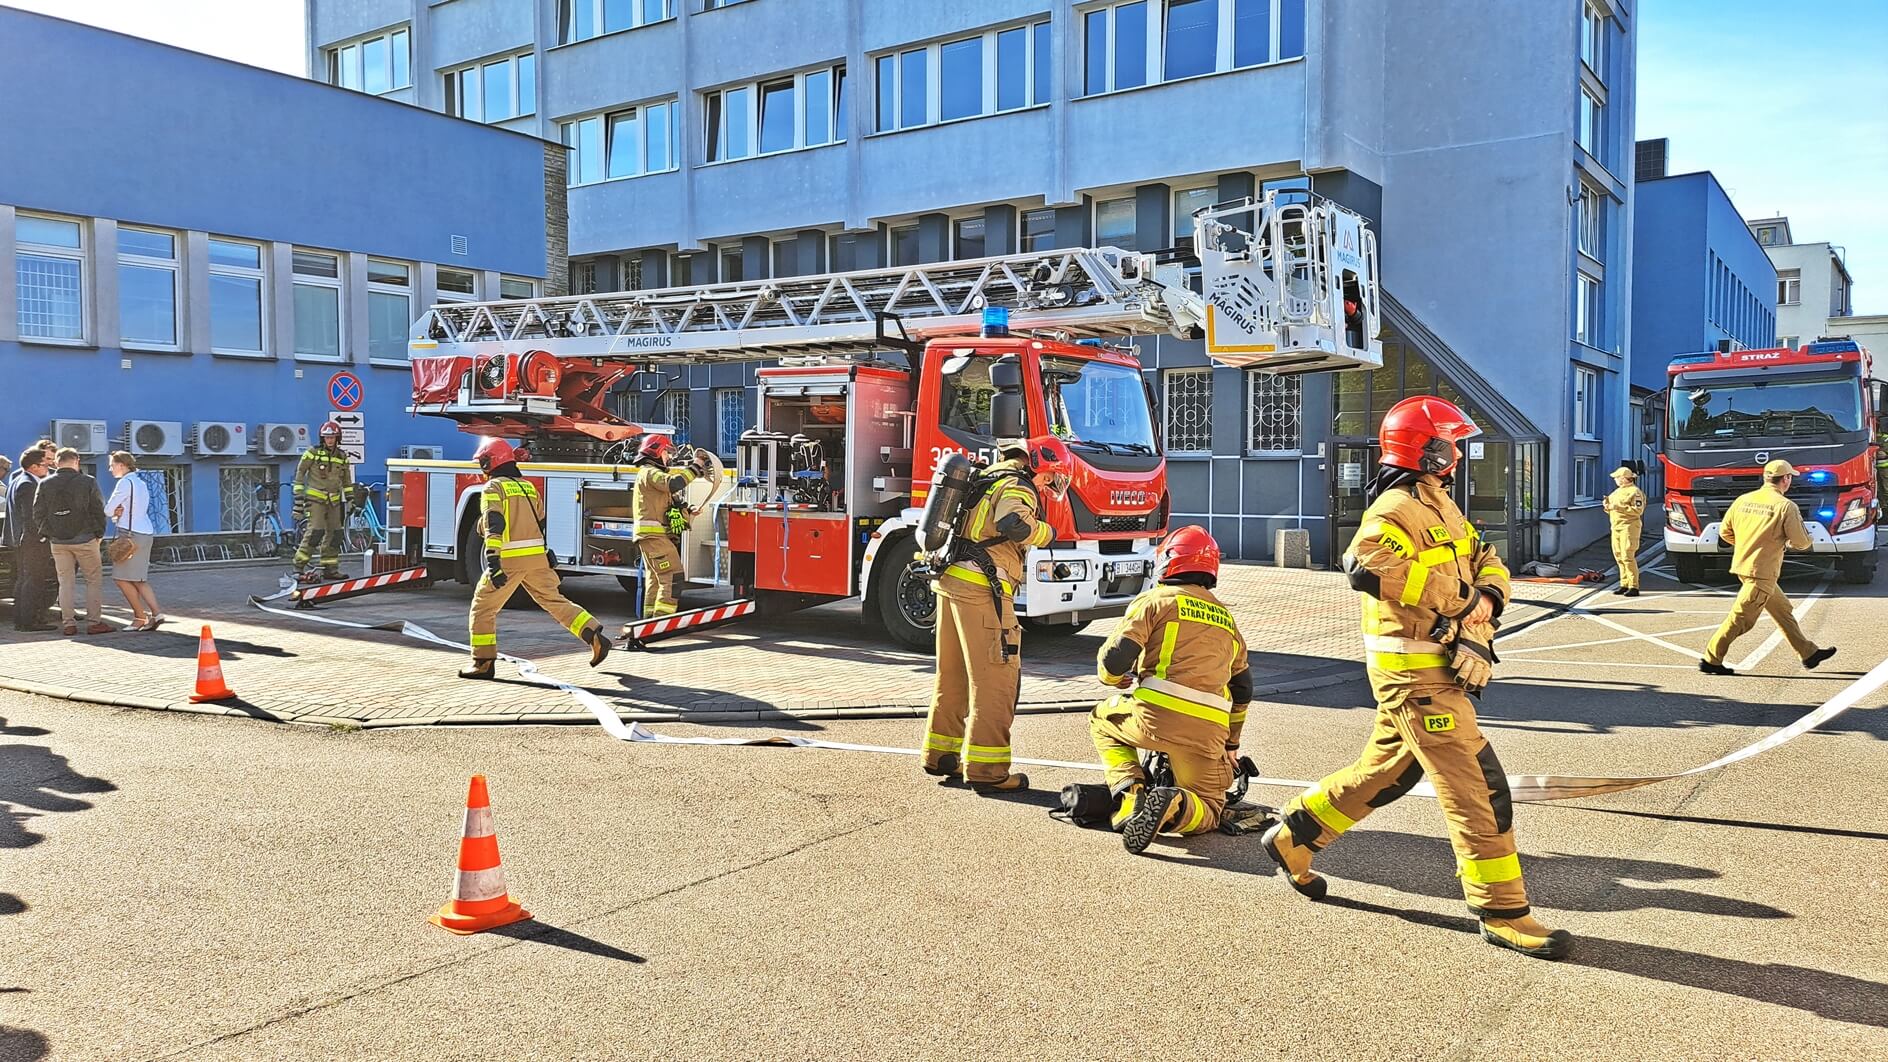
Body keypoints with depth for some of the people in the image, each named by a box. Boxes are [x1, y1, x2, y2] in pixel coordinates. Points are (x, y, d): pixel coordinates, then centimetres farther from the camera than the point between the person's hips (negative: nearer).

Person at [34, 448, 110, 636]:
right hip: (84, 539, -3)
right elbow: (98, 510, -6)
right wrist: (99, 533, 6)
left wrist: (49, 533, 13)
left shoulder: (45, 485, 2)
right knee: (94, 580, 4)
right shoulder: (88, 482, -7)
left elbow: (38, 514, 2)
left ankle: (68, 623, 9)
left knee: (65, 582, 9)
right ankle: (94, 622, 1)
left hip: (58, 541, 4)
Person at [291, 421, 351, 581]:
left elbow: (346, 480, 19)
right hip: (315, 498, -5)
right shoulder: (312, 452, -3)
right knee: (316, 531, -17)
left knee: (334, 532, 4)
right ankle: (299, 566, -11)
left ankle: (330, 568, 11)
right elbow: (300, 473, -1)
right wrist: (298, 496, -7)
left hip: (334, 500, 5)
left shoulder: (342, 457, 10)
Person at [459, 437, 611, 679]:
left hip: (509, 559, -6)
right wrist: (547, 554, 32)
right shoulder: (527, 486, 17)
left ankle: (484, 662, 4)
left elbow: (494, 525, -19)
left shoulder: (494, 487, -6)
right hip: (537, 557, 7)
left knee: (483, 606, 5)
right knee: (554, 601, 10)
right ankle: (595, 636, -2)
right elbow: (541, 523, 23)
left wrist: (492, 561, -27)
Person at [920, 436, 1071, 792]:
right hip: (981, 590, -10)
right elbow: (1013, 523, -26)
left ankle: (940, 754, 26)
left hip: (951, 581, 10)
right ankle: (985, 769, -5)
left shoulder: (988, 477, 22)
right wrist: (1046, 532, -11)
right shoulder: (1017, 486, -8)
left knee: (953, 675, 17)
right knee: (996, 679, -6)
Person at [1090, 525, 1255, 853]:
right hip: (1208, 729, 4)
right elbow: (1242, 689, 32)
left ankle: (1129, 793, 2)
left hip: (1154, 714, -3)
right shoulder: (1226, 618, 25)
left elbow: (1114, 657, -4)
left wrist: (1116, 678, 20)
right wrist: (1231, 744, 43)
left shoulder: (1156, 600, 6)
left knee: (1102, 722, 28)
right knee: (1208, 809, 20)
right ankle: (1175, 806, -17)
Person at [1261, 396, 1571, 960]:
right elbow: (1368, 567, -33)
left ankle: (1294, 835, 30)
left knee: (1385, 770, 19)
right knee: (1478, 788, -6)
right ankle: (1503, 912, 3)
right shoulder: (1398, 509, -15)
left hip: (1437, 669, 10)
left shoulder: (1439, 506, 18)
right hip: (1415, 672, -10)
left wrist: (1488, 595, -7)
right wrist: (1452, 594, -26)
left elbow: (1487, 561, 17)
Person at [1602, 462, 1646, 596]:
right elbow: (1612, 510, 26)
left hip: (1628, 527, -9)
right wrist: (1607, 506, 4)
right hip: (1616, 527, 9)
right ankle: (1624, 585, 14)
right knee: (1619, 557, 8)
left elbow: (1638, 510, -17)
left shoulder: (1634, 492, -8)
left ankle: (1633, 587, -11)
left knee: (1627, 557, -12)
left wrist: (1620, 507, -20)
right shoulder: (1617, 491, 20)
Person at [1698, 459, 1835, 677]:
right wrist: (1789, 542, 13)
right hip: (1763, 572, -8)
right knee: (1741, 619, -3)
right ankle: (1711, 660, -1)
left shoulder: (1743, 500, 5)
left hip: (1743, 566, 8)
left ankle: (1808, 652, 30)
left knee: (1783, 610, 19)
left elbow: (1725, 532, 10)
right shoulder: (1786, 506, -12)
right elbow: (1802, 542, -9)